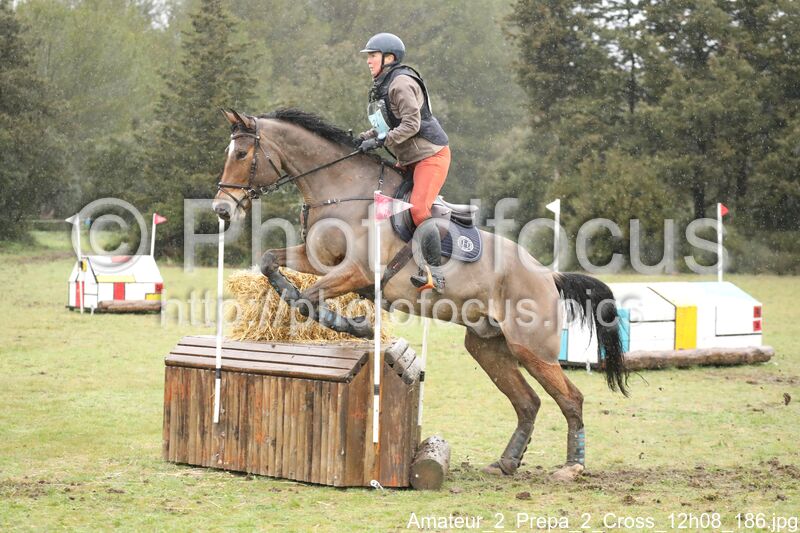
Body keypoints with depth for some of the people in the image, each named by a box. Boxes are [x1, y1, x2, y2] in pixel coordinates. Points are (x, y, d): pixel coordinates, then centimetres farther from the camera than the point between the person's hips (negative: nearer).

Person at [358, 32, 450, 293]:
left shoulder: (401, 83, -16)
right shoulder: (382, 86, 14)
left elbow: (411, 124, -23)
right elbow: (386, 124, 18)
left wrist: (381, 140, -26)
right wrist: (364, 138, 3)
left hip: (431, 154, -11)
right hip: (408, 159, 11)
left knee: (418, 209, -21)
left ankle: (435, 273, -21)